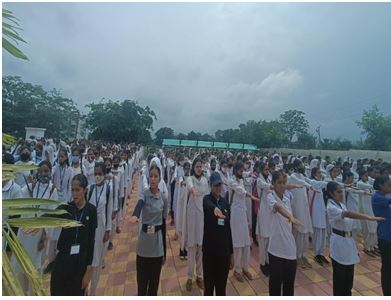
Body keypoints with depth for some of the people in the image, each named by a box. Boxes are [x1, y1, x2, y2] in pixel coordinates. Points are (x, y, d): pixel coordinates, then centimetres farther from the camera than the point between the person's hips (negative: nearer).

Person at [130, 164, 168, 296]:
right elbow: (139, 205, -33)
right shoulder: (144, 194, -8)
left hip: (158, 241, 2)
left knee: (154, 280, 15)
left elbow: (164, 223, 3)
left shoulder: (164, 198, -2)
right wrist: (135, 215, -57)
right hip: (144, 241, -1)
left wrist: (164, 252, 6)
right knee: (141, 280, 12)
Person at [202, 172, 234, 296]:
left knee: (221, 286, 16)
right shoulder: (207, 199, -9)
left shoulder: (225, 202, 4)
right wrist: (215, 209, -59)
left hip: (224, 250, 4)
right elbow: (209, 205, -36)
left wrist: (231, 253, 9)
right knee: (209, 285, 8)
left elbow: (228, 228, 7)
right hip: (209, 249, -4)